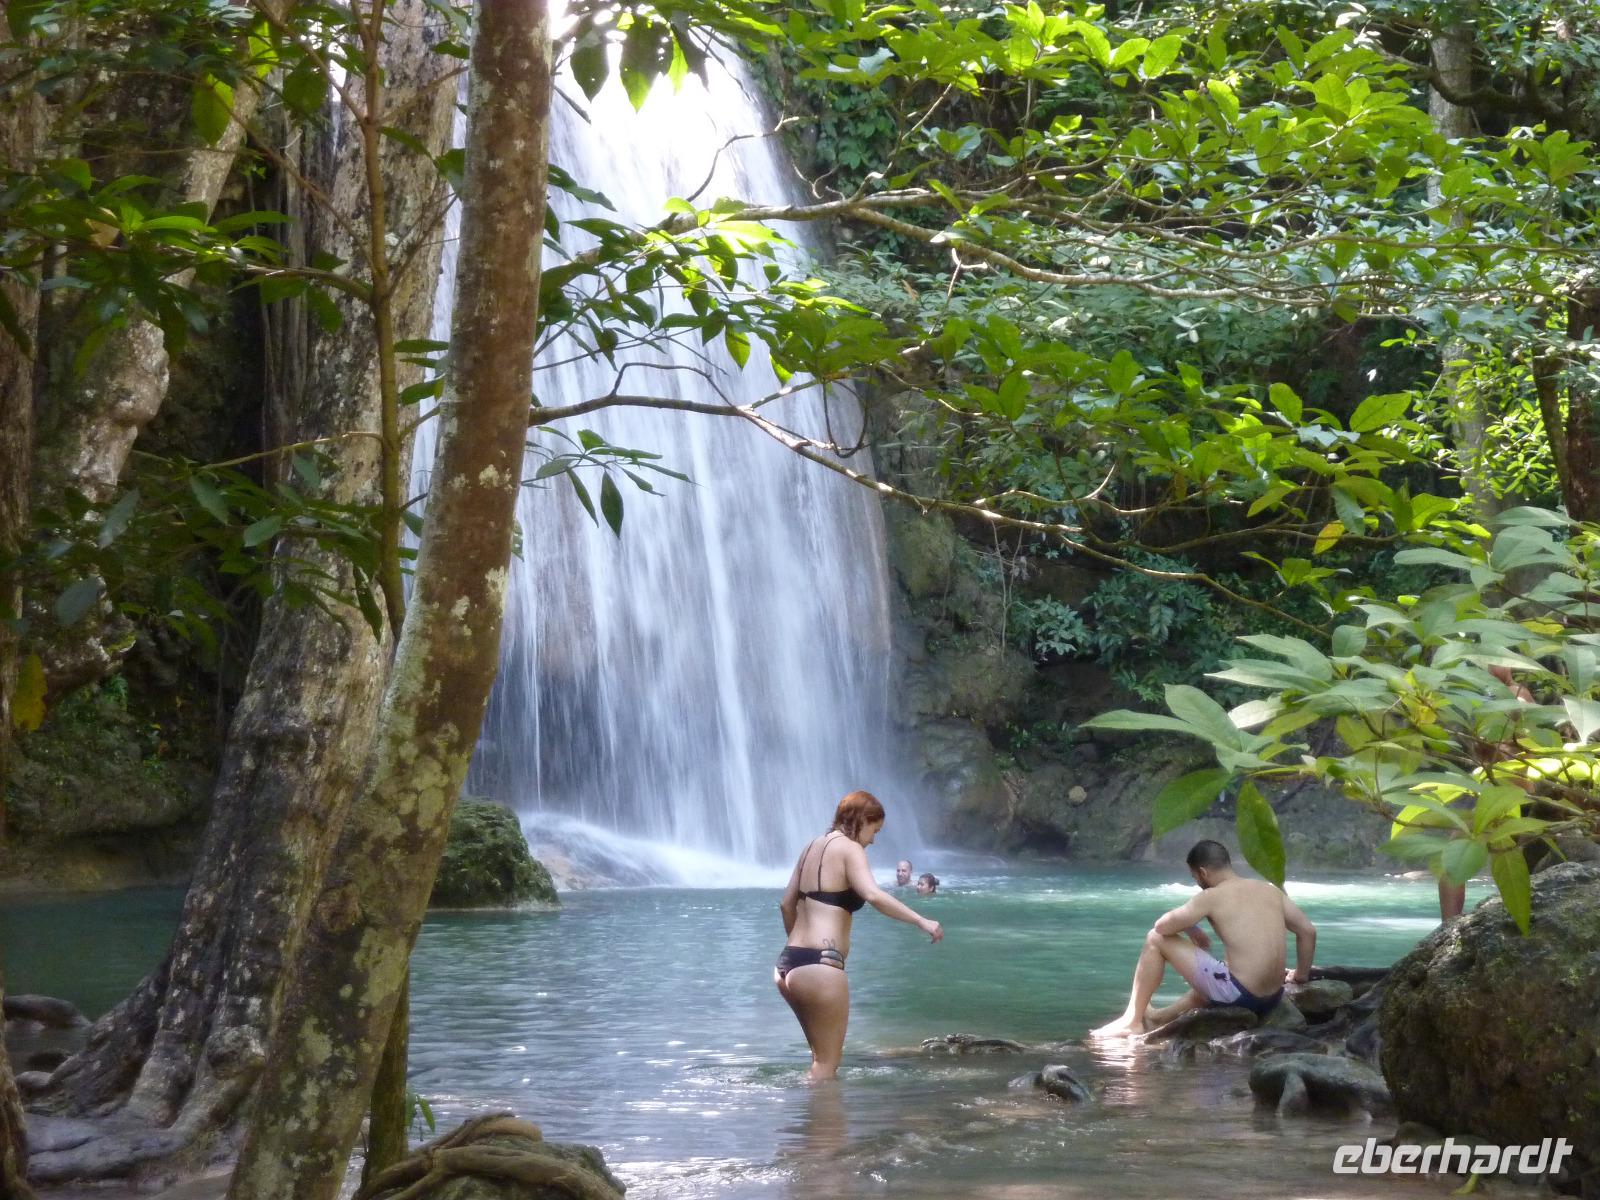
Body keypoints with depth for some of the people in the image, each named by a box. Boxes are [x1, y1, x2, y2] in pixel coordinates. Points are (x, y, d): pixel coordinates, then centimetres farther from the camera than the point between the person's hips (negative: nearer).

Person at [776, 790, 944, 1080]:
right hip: (820, 965, -9)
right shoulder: (849, 848, -6)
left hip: (789, 963, 9)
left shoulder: (813, 846, 18)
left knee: (822, 1057, 21)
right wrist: (920, 921, -20)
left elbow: (787, 903, 24)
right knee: (827, 1063, 1)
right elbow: (873, 895, -23)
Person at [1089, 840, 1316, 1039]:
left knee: (1156, 939, 6)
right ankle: (1155, 1018, 59)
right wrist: (1301, 976, 24)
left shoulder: (1212, 896, -6)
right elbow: (1308, 931, 13)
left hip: (1237, 994, -8)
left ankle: (1132, 1021, 11)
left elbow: (1163, 926, -6)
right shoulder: (1270, 890, 11)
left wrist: (1192, 929, 14)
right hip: (1272, 1000, 8)